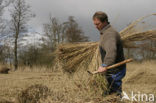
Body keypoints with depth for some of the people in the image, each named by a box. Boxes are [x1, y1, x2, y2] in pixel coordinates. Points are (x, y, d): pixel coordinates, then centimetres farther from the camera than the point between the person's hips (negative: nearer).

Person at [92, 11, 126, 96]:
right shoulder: (104, 32, 11)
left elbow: (111, 51, -44)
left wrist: (105, 65, -59)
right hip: (111, 71, 11)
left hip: (115, 71, -11)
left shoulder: (110, 34, -24)